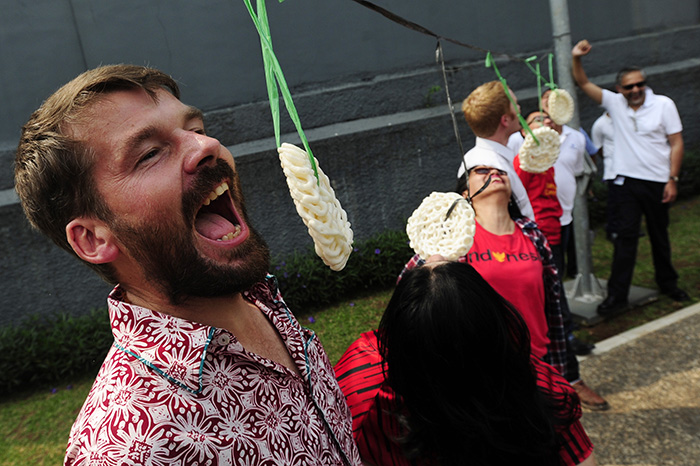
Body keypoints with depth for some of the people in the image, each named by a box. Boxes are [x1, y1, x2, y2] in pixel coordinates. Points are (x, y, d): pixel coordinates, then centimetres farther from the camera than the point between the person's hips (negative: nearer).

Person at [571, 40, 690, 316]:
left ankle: (668, 283, 35)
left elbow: (676, 143, -3)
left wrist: (672, 179, -8)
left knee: (660, 236, 14)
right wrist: (576, 58, -18)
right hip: (626, 181, 0)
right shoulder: (615, 103, 1)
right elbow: (583, 83, -1)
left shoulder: (663, 104, -2)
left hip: (657, 182, 0)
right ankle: (617, 295, -3)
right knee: (626, 236, -5)